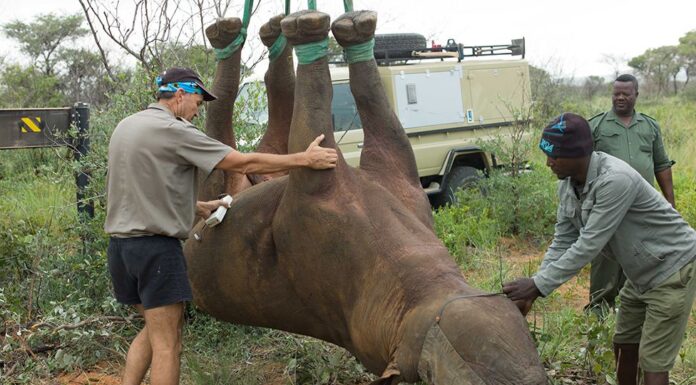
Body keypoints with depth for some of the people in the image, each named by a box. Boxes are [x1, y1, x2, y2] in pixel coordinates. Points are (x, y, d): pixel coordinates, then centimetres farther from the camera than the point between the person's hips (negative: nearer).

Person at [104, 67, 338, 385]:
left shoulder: (125, 126, 13)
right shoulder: (174, 131, -13)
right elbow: (244, 163, -14)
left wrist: (197, 207, 18)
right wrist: (304, 159, -9)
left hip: (120, 241, 9)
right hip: (155, 246, -9)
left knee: (153, 329, 22)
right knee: (166, 344, -1)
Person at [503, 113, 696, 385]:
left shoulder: (615, 180, -33)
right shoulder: (568, 184, -6)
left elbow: (589, 245, -32)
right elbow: (562, 242, -2)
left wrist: (538, 285, -28)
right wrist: (531, 292, -9)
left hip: (672, 268, -9)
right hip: (641, 273, 9)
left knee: (652, 362, -6)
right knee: (623, 344, 19)